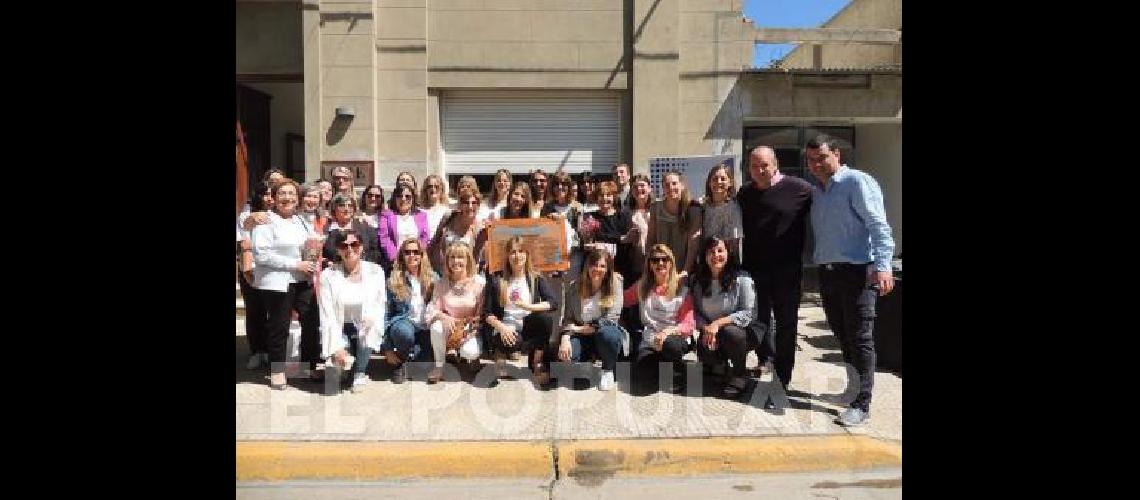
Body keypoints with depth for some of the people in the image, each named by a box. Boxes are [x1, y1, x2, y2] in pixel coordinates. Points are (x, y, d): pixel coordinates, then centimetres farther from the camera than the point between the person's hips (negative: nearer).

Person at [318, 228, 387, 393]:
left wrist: (371, 318, -25)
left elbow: (380, 306, -3)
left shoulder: (375, 271, -4)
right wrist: (336, 347, -22)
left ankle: (359, 373, -12)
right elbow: (327, 316, -12)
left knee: (369, 324, -31)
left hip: (366, 330, 2)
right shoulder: (328, 275, -7)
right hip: (340, 330, -2)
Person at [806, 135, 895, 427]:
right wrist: (817, 261, 9)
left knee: (859, 337, -5)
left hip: (857, 271, -7)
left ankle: (862, 404, -1)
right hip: (827, 272, 7)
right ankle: (853, 388, 27)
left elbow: (878, 224, -15)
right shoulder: (815, 193, 17)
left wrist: (882, 264, -24)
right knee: (842, 335, 14)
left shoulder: (857, 182, -7)